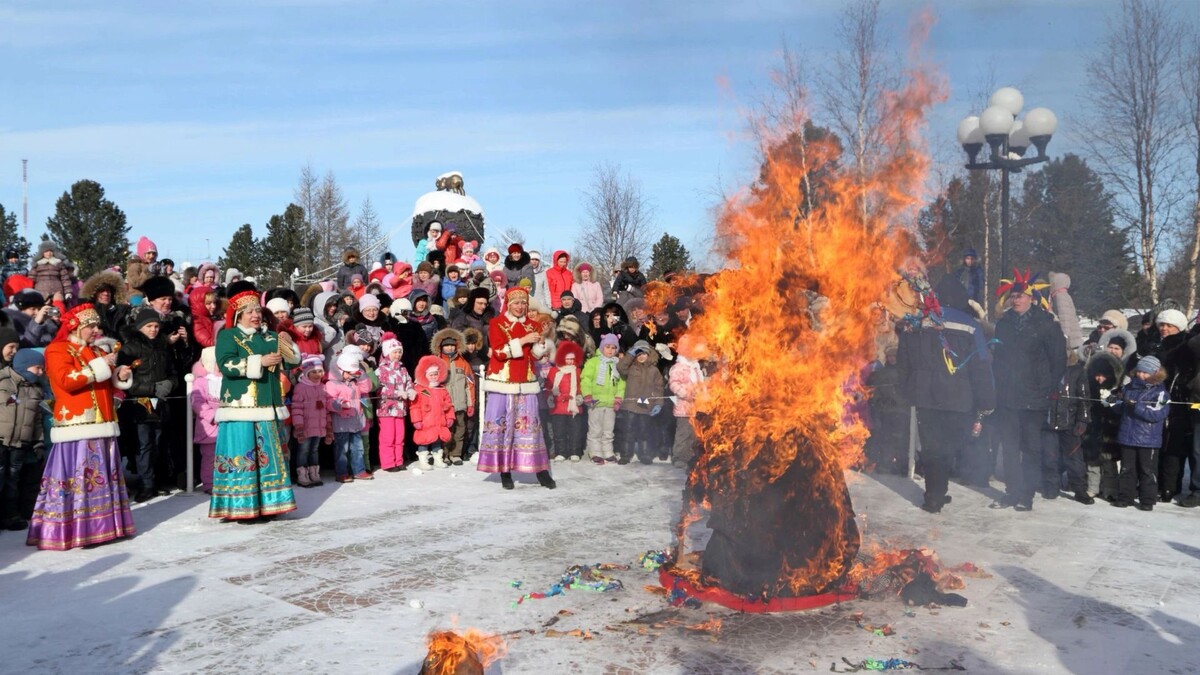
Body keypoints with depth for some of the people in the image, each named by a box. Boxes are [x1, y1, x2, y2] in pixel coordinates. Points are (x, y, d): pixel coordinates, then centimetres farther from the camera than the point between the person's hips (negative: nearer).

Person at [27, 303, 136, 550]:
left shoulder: (96, 350, 22)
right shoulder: (58, 350, -3)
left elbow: (107, 383, 30)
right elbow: (65, 380, -20)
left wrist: (120, 375, 9)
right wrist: (100, 366, -19)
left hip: (102, 425, 8)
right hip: (77, 427, -8)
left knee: (103, 475, 9)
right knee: (76, 477, -10)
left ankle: (102, 525, 15)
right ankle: (71, 531, -8)